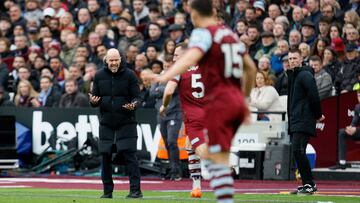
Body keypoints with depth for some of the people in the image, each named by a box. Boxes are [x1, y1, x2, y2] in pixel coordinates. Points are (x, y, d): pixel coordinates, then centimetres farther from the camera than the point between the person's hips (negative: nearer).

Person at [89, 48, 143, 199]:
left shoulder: (129, 75, -3)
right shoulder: (99, 76, 6)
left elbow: (137, 97, -1)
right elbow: (95, 99, 11)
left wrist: (133, 104, -23)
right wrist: (93, 101, -13)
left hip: (126, 123, -3)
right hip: (106, 123, 3)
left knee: (129, 155, -11)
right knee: (105, 157, 4)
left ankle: (135, 190, -10)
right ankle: (107, 191, 13)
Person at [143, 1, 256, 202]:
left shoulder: (203, 33, -6)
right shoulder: (231, 33, 17)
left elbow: (191, 57, -27)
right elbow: (251, 68, 22)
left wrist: (166, 77, -40)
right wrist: (244, 99, 34)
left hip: (219, 102, -8)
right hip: (237, 100, 8)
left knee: (219, 160, -10)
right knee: (209, 154, 20)